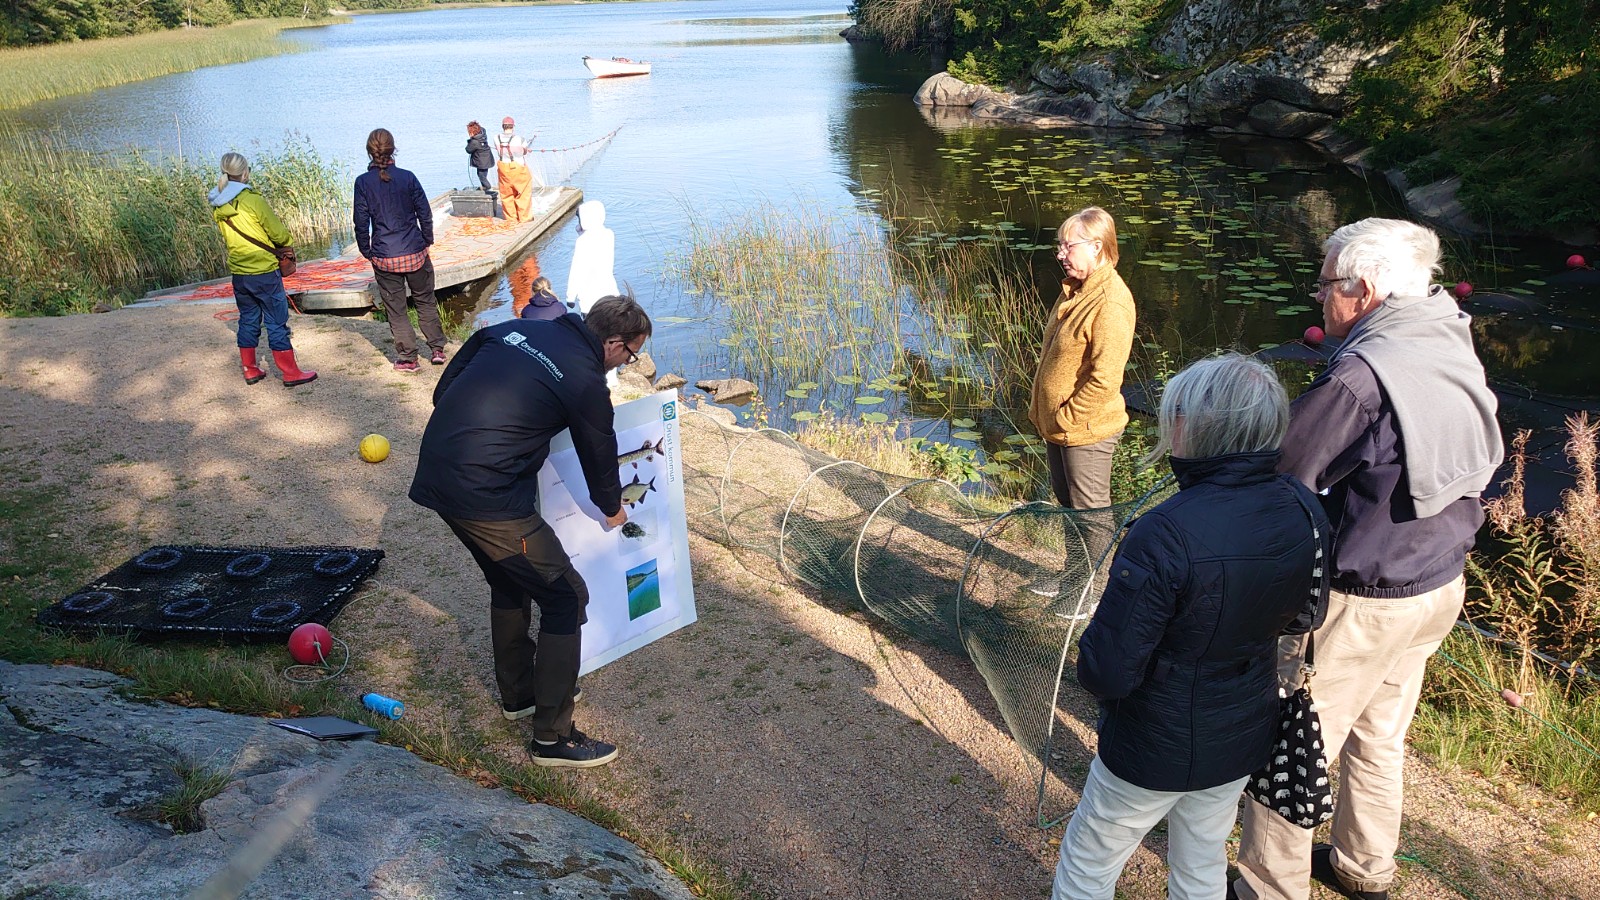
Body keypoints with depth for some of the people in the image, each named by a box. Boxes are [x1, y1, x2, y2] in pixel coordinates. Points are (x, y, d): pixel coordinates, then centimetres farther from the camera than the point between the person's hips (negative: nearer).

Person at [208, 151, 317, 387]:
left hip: (239, 273, 6)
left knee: (248, 320, 17)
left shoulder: (217, 207, 4)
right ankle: (290, 372, 5)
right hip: (264, 271, -6)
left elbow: (227, 236, 14)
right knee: (277, 322, 0)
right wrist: (286, 243, 11)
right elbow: (278, 233, -10)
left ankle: (250, 370, 22)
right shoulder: (253, 200, -16)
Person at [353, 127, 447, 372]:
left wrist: (367, 252, 8)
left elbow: (361, 223, -4)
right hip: (415, 252, 1)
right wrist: (427, 241, 13)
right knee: (426, 301, 15)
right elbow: (425, 213, -2)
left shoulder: (363, 182, -7)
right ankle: (437, 350, 17)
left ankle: (407, 358, 11)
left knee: (395, 309, 8)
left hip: (385, 257, -1)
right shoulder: (407, 177, -6)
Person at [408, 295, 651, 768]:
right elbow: (600, 456, 7)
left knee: (509, 581, 27)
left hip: (435, 474, 9)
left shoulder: (514, 328, 11)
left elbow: (443, 390, 15)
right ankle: (552, 737, 10)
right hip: (487, 498, -9)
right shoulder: (585, 382, -8)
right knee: (566, 597, 3)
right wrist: (613, 510, 27)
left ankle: (518, 694, 43)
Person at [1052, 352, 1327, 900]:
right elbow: (1302, 615, 6)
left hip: (1155, 750, -6)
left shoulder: (1166, 534, -34)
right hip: (1244, 739, 6)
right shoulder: (1305, 514, -13)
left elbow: (1106, 673, -29)